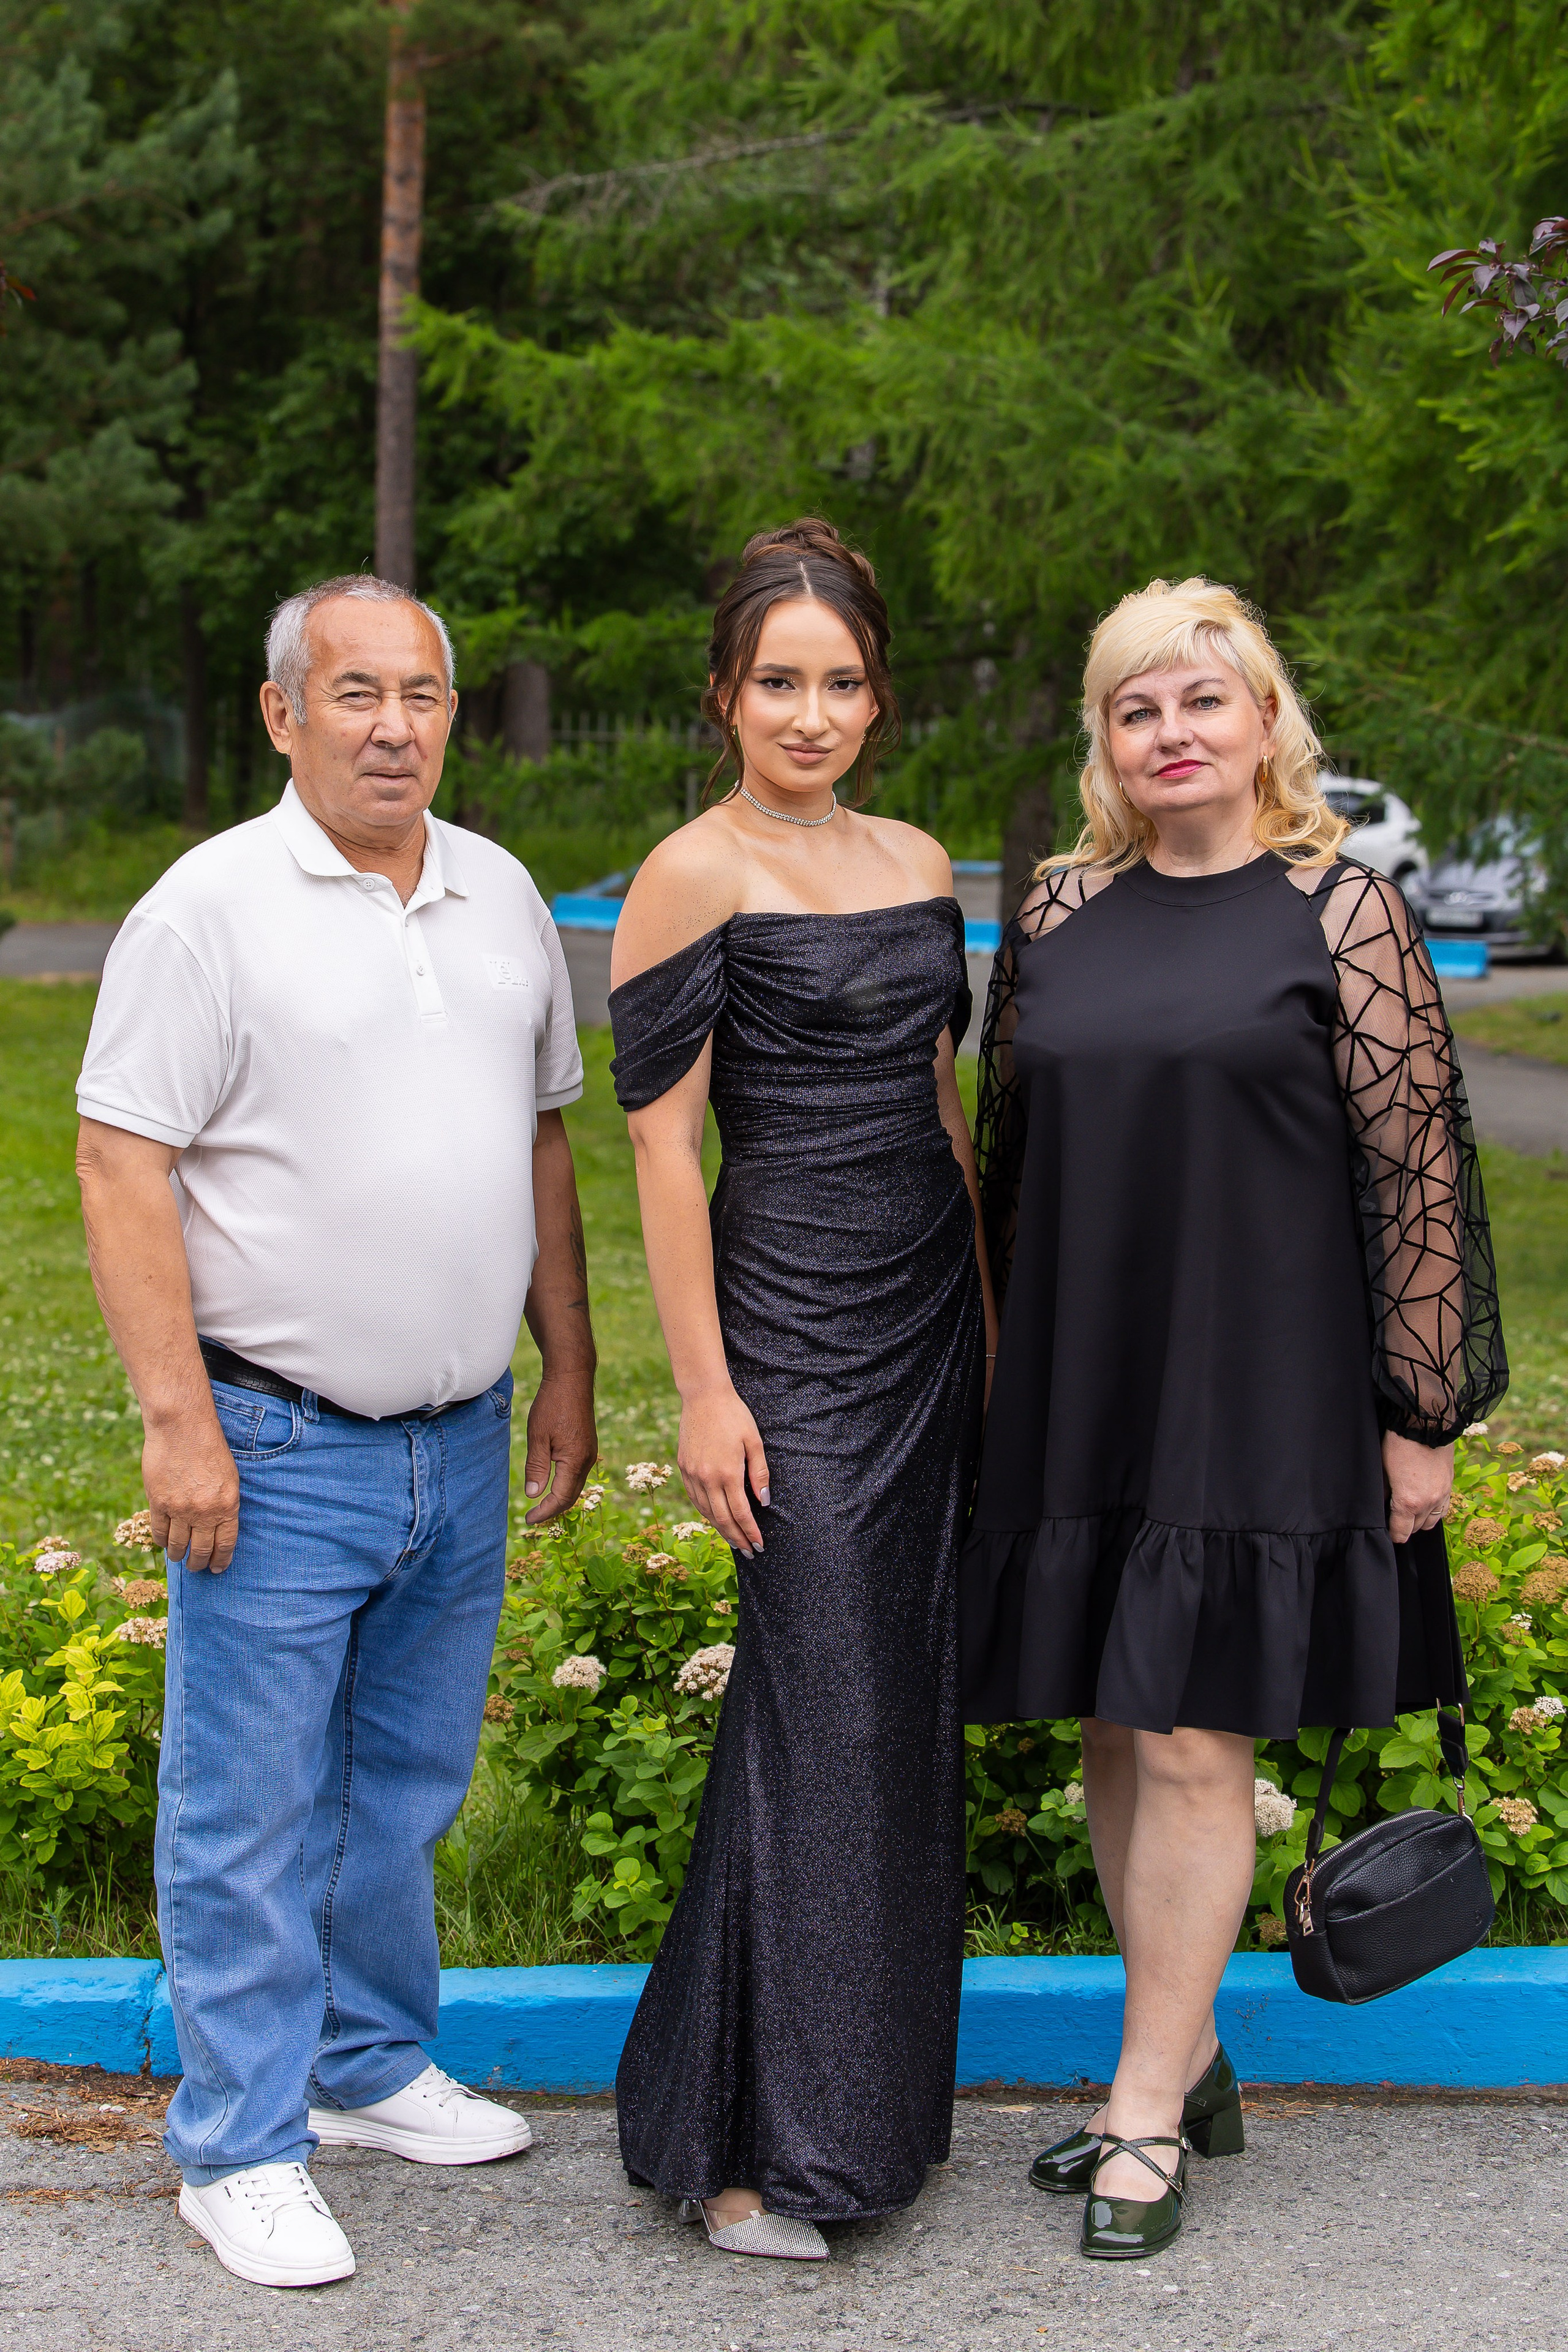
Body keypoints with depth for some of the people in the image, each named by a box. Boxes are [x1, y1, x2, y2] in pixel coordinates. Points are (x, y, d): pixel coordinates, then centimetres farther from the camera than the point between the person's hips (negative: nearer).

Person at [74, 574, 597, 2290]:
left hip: (462, 1442, 6)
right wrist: (176, 1419, -18)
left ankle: (373, 2065, 34)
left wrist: (570, 1369, 15)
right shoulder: (212, 908, -9)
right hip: (276, 1450, -6)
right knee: (250, 1811, 1)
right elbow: (123, 1167, -13)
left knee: (407, 1789, 18)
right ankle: (241, 2149, 13)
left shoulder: (500, 896, 10)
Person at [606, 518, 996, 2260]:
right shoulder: (693, 878, -8)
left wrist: (989, 1315, 16)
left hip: (929, 1315, 7)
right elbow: (662, 1143, -10)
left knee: (906, 1703, 10)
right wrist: (703, 1385, -13)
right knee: (820, 1719, -7)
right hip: (794, 1324, -7)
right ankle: (746, 2140, 4)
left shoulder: (916, 862, 12)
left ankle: (870, 2100, 22)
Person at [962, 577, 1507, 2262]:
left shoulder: (1340, 911, -5)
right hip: (1080, 1395, 5)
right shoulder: (1059, 913, 8)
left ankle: (1146, 2117, 9)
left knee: (1192, 1746, -3)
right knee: (1117, 1738, 11)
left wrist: (1424, 1414, -8)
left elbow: (1418, 1171, -6)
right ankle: (1188, 2063, 27)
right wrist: (1006, 1382, 14)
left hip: (1258, 1395, -5)